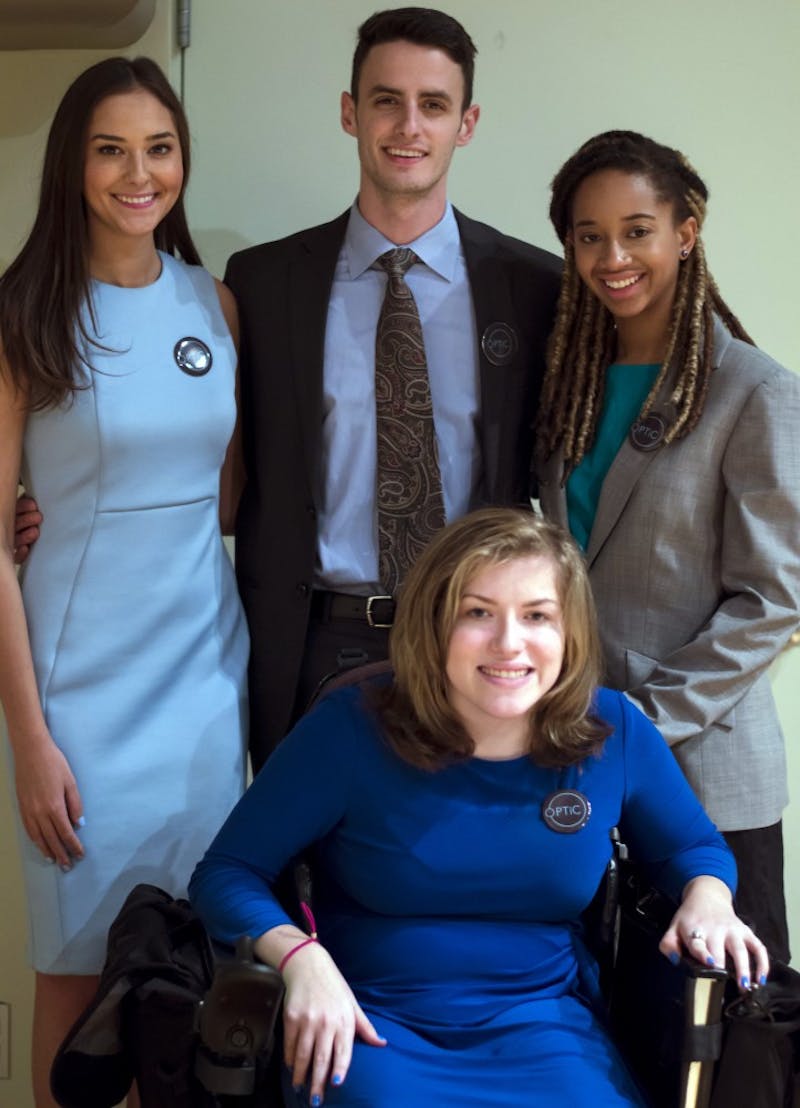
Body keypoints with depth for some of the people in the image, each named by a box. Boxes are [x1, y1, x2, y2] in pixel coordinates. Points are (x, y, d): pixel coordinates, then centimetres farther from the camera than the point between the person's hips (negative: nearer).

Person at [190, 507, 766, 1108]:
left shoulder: (616, 732, -1)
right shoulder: (351, 730, -9)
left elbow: (695, 847, 17)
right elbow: (227, 872, -5)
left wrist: (708, 898, -6)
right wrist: (300, 956, -24)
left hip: (543, 1024, 2)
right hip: (374, 1023, -2)